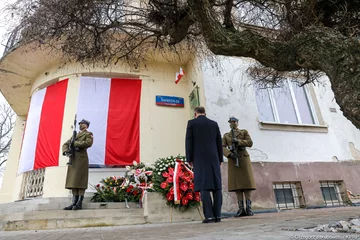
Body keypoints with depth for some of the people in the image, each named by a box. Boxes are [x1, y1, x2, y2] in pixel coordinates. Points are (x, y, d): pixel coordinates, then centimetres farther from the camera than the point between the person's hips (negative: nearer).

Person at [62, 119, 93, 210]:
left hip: (81, 158, -7)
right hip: (73, 159, 7)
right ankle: (74, 203, 5)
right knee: (73, 180, 2)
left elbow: (89, 143, -14)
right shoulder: (75, 135, 25)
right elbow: (65, 144, 20)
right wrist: (65, 151, -2)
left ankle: (79, 203, -7)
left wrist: (75, 143, -10)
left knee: (80, 180, -9)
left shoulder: (88, 134, 6)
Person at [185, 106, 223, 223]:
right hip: (213, 158, 3)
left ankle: (209, 215, -9)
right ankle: (217, 214, 4)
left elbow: (189, 141, -3)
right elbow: (219, 142, 11)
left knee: (203, 186, -5)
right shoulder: (214, 123, 12)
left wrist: (189, 159, 0)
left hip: (199, 159, -3)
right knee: (216, 186, 5)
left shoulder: (191, 122, 3)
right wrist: (220, 159, 15)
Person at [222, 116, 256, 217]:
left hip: (244, 159, -1)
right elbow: (222, 148, 3)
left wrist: (238, 141, -13)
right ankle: (241, 209, -2)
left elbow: (250, 143, 0)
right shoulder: (226, 135, 17)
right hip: (233, 160, 1)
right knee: (237, 183, -3)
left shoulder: (244, 132, 15)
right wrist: (229, 154, -16)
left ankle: (248, 208, -4)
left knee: (246, 182, -6)